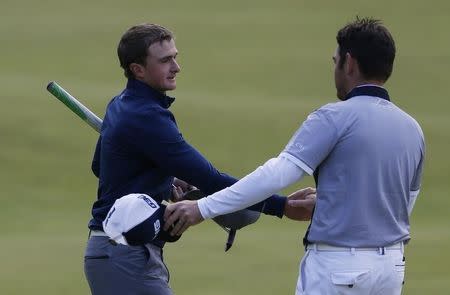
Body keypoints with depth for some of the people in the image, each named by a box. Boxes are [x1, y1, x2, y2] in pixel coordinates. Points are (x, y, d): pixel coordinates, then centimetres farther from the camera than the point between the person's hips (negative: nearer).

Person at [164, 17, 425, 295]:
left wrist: (204, 208, -19)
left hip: (339, 264, -6)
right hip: (392, 265, 6)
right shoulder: (412, 129, 7)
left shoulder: (336, 117, -12)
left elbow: (278, 173, -20)